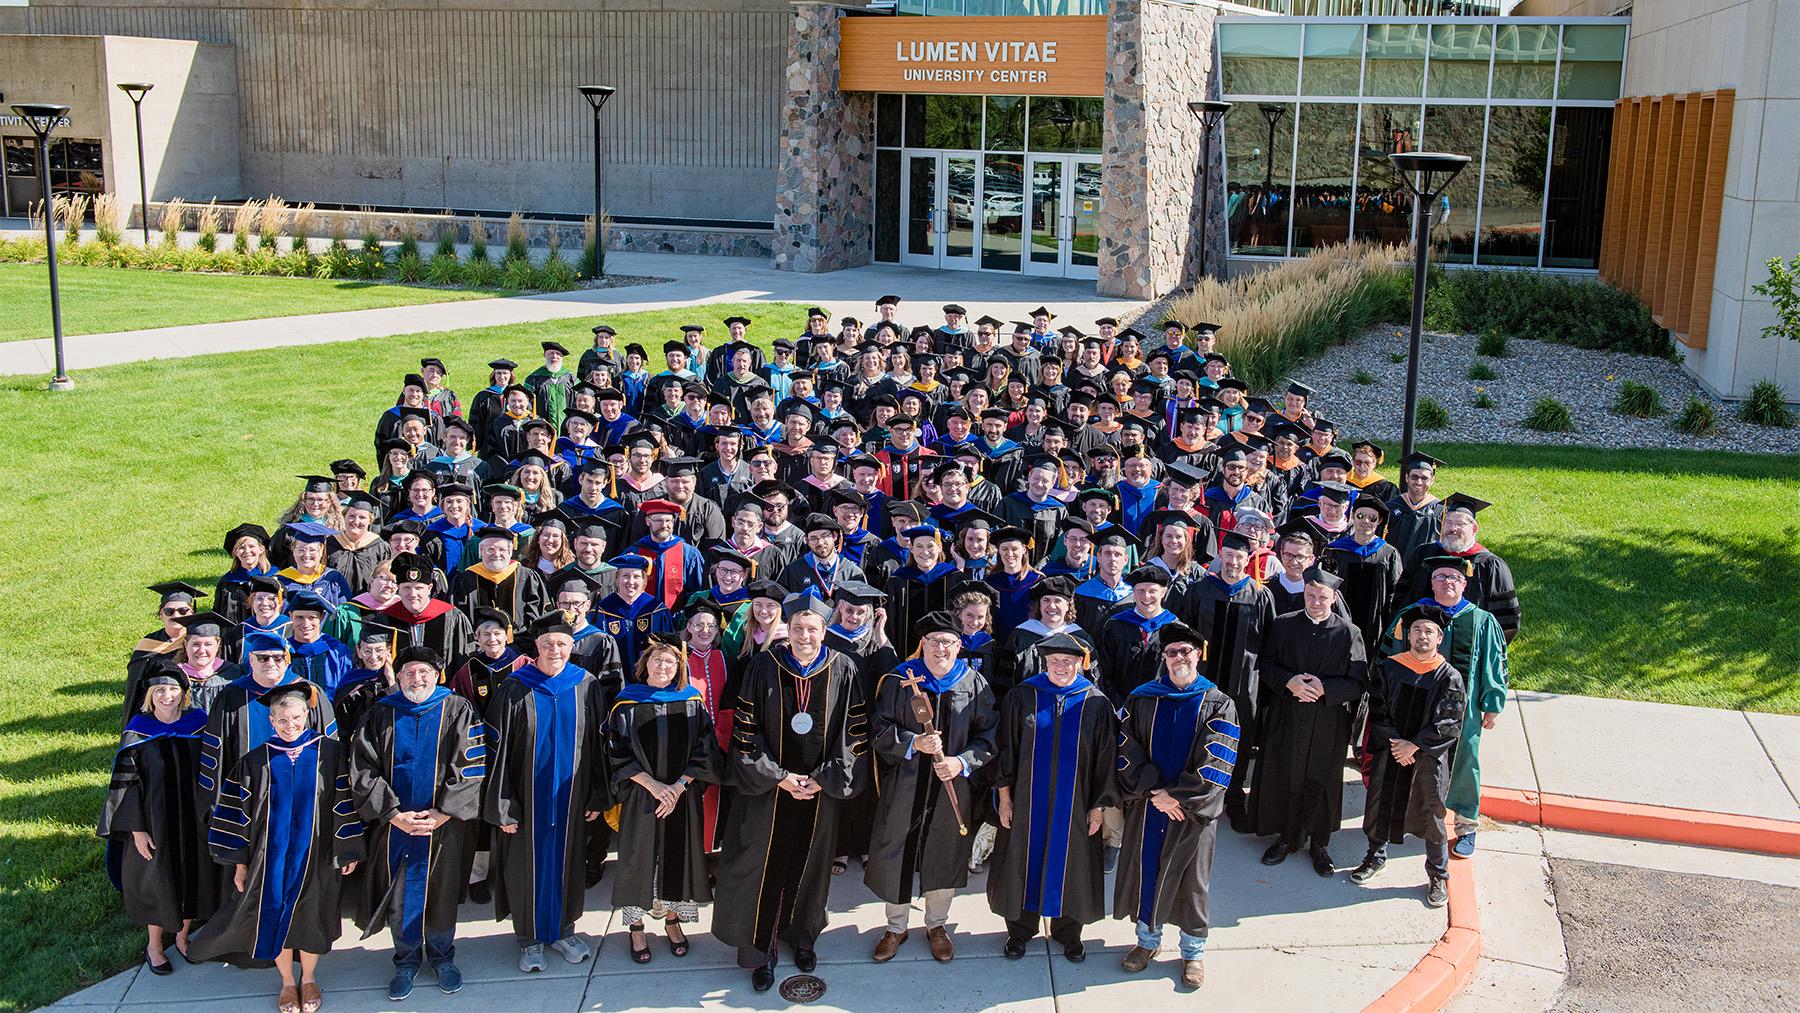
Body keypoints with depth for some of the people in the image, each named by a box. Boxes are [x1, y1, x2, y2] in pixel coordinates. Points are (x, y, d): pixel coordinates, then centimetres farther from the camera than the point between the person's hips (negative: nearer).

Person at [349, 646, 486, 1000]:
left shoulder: (458, 711, -3)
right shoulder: (380, 715, 3)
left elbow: (470, 768, -8)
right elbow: (363, 770, -2)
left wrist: (442, 814, -15)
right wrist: (394, 814, -12)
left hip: (444, 825, -1)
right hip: (393, 823, 1)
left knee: (441, 893, 8)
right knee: (398, 895, 8)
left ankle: (442, 956, 28)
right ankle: (406, 960, 25)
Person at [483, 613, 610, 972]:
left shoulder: (587, 687, -2)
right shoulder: (514, 691, -8)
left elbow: (598, 744, 3)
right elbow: (498, 751, -7)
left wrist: (598, 796, 1)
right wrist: (502, 807, -11)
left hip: (570, 795, 2)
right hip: (527, 797, -2)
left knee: (567, 860, 12)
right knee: (528, 864, 6)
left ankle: (562, 929, 29)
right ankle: (530, 938, 22)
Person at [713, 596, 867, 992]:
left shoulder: (842, 670, -7)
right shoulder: (763, 667, -9)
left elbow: (855, 732, -4)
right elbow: (747, 730, -6)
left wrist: (824, 779, -10)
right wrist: (778, 777, -12)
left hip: (819, 790, 1)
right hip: (768, 786, -1)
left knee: (808, 865, 15)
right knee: (765, 867, 3)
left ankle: (802, 936, 35)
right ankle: (761, 950, 17)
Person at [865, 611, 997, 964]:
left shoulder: (974, 684, -1)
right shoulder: (899, 680, -4)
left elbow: (988, 735, -1)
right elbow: (879, 729, -5)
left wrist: (962, 762, -16)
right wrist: (913, 743, -21)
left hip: (953, 786, 1)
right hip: (904, 786, -1)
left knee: (944, 855, 12)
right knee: (899, 854, 6)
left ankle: (936, 924, 32)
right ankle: (896, 927, 25)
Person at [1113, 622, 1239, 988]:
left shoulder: (1218, 705, -4)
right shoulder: (1141, 700, 1)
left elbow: (1216, 763, -11)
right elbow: (1127, 752, -3)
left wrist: (1177, 796, -16)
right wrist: (1153, 792, -14)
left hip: (1194, 810, -2)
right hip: (1146, 807, 2)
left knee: (1191, 879, 8)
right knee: (1145, 870, 10)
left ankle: (1193, 951, 24)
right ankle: (1147, 939, 30)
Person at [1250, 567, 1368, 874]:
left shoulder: (1349, 633, -5)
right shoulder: (1282, 625, 1)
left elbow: (1359, 683, -5)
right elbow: (1266, 665, 2)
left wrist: (1324, 688, -20)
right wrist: (1289, 682, -17)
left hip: (1329, 724, -1)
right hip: (1286, 720, 1)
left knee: (1322, 783, 8)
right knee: (1286, 778, 9)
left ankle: (1319, 844, 25)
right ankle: (1288, 837, 27)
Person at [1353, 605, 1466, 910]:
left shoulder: (1449, 678, -8)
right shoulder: (1389, 667, -1)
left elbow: (1450, 724, -10)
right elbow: (1377, 710, -1)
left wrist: (1414, 745, -15)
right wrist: (1393, 742, -12)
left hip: (1430, 758, -2)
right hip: (1390, 752, 2)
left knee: (1432, 816, 5)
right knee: (1380, 804, 14)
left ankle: (1437, 876, 22)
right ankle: (1376, 858, 36)